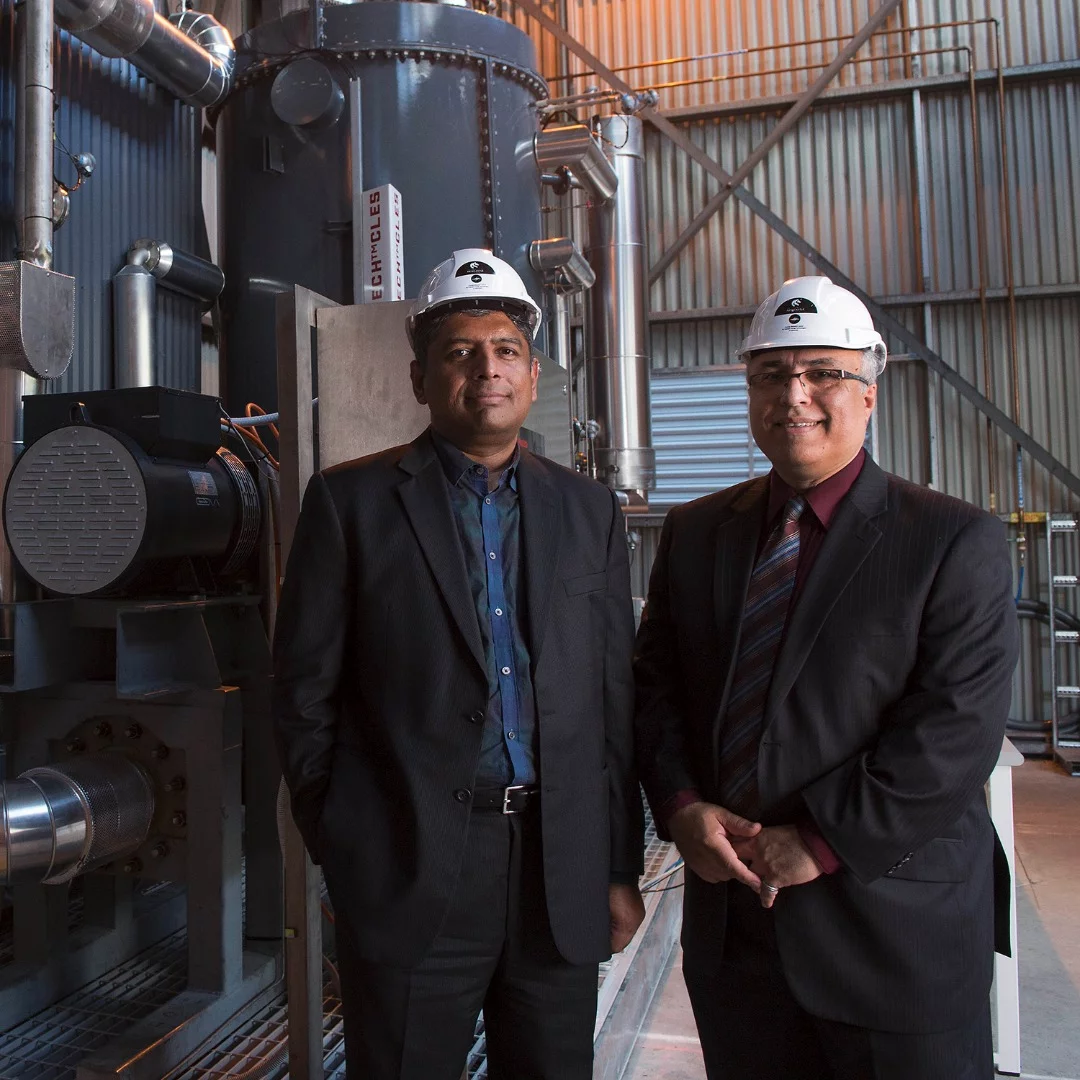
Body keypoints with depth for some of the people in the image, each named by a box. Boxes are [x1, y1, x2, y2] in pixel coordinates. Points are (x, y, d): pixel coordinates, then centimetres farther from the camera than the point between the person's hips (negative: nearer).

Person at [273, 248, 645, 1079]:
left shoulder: (589, 510, 6)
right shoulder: (352, 501, -3)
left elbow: (614, 695, 6)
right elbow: (306, 692, -1)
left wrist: (622, 866, 6)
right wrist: (339, 846, 0)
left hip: (563, 873, 3)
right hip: (409, 871, -2)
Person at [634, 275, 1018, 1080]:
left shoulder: (957, 543, -8)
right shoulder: (694, 532, 6)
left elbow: (957, 730, -15)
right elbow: (656, 684, 6)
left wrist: (823, 843, -17)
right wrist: (682, 807, -9)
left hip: (895, 926, -3)